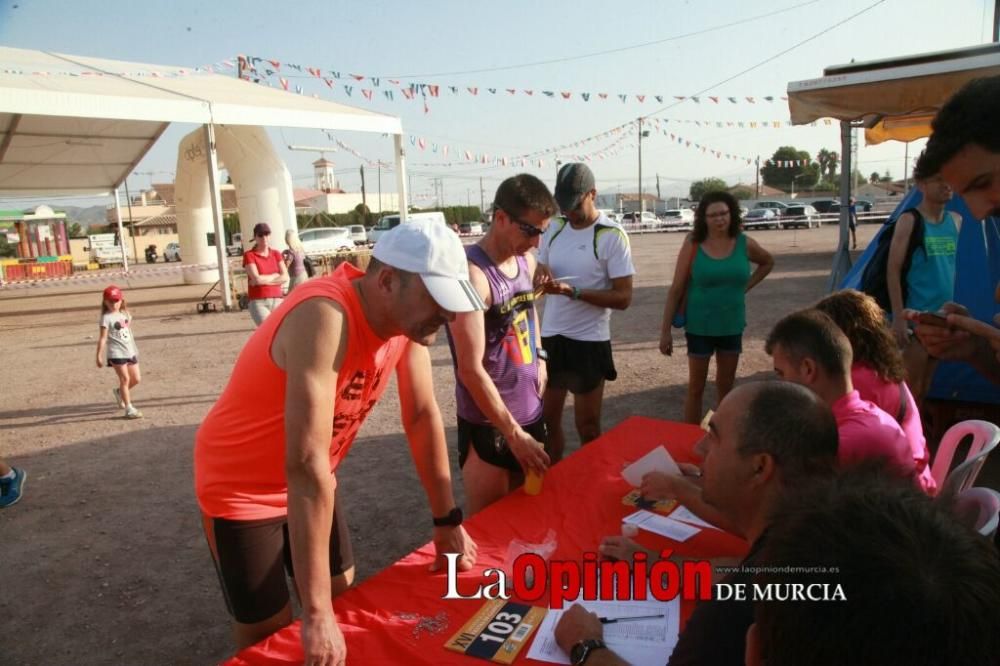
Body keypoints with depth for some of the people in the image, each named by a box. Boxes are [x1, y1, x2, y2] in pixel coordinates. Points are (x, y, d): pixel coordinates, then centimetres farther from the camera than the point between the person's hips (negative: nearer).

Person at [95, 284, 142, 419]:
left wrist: (135, 349, 22)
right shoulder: (106, 318, -7)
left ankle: (119, 391, 37)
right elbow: (103, 338, -11)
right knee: (125, 379, -8)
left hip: (130, 351, 7)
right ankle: (129, 408, -3)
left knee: (136, 379, 8)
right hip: (116, 353, -6)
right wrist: (99, 355, -14)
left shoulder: (125, 314, 12)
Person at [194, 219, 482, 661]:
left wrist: (447, 521, -1)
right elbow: (306, 465, -41)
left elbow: (423, 415, -4)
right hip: (241, 488, -6)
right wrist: (317, 613, -38)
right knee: (269, 634, 4)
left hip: (310, 483, 7)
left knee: (343, 597, 16)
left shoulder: (406, 316, -13)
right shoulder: (325, 317, -37)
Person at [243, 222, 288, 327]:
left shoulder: (276, 254, 11)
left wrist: (264, 280, -11)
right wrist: (275, 275, -3)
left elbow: (285, 278, -2)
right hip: (258, 303, -4)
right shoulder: (249, 255, -3)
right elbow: (257, 279, -16)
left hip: (276, 302, 4)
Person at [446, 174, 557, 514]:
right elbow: (470, 371, -22)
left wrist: (539, 357, 11)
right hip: (488, 423, -7)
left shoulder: (527, 260, 3)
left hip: (531, 411, 7)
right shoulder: (472, 274, -22)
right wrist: (514, 435, -17)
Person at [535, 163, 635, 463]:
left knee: (588, 429, 10)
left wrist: (572, 291, -25)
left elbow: (623, 297, -14)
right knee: (546, 420, 15)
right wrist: (541, 279, -10)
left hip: (589, 341, -5)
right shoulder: (553, 228, 5)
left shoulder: (612, 236, -12)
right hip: (550, 337, 5)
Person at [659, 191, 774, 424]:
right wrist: (665, 330, -11)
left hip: (732, 326, 3)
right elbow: (676, 289, -9)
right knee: (696, 387, 6)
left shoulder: (744, 244, -3)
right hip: (700, 326, -3)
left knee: (726, 386, 14)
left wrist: (746, 286, 5)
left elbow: (768, 262, 19)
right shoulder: (693, 244, -11)